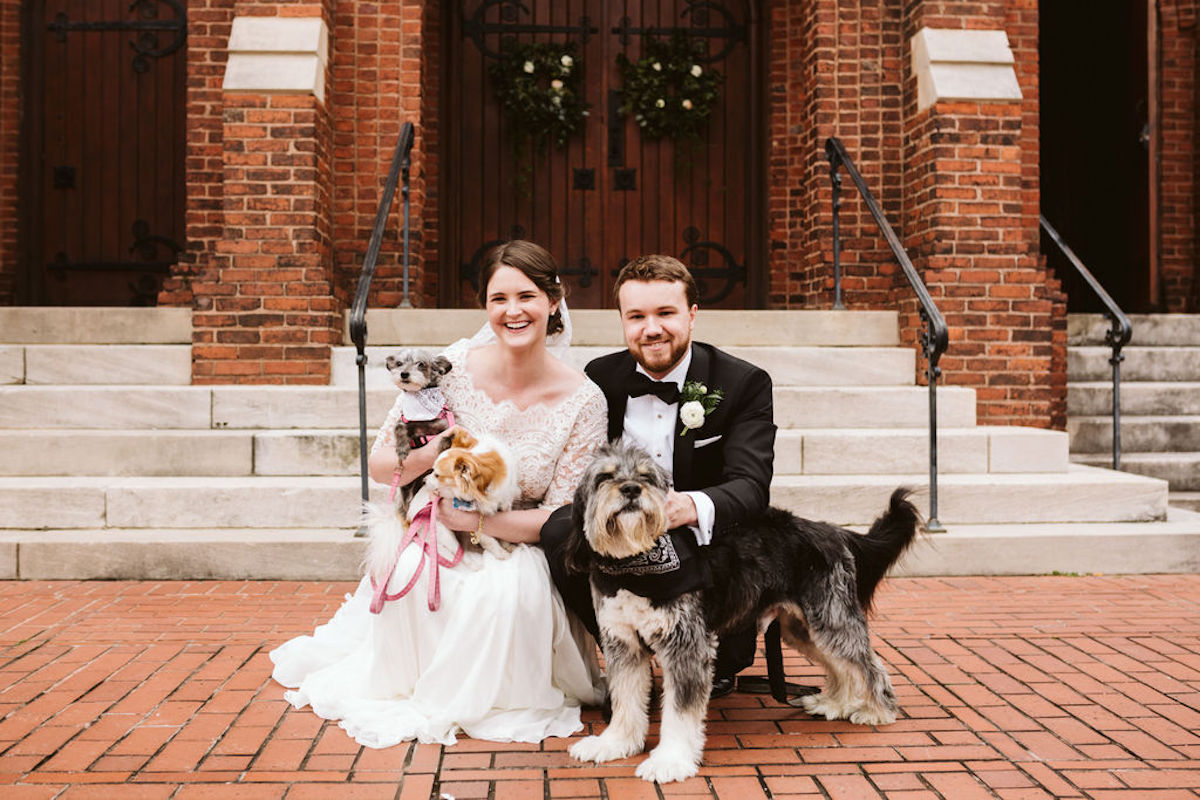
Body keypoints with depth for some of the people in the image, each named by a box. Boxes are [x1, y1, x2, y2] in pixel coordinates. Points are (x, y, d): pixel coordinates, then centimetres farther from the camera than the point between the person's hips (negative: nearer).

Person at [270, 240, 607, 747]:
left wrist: (477, 519, -24)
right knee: (406, 567, -30)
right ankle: (400, 685, -1)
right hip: (437, 529, 2)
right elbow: (380, 466, -6)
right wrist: (432, 453, -28)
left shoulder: (583, 400, -14)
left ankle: (455, 699, -5)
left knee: (505, 589, -34)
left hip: (518, 544, -1)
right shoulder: (455, 365, -11)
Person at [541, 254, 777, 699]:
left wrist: (693, 506, -44)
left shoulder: (744, 383, -7)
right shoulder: (600, 378, 3)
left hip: (707, 543, -2)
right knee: (559, 530, -27)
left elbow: (750, 486, -20)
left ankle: (715, 665, -2)